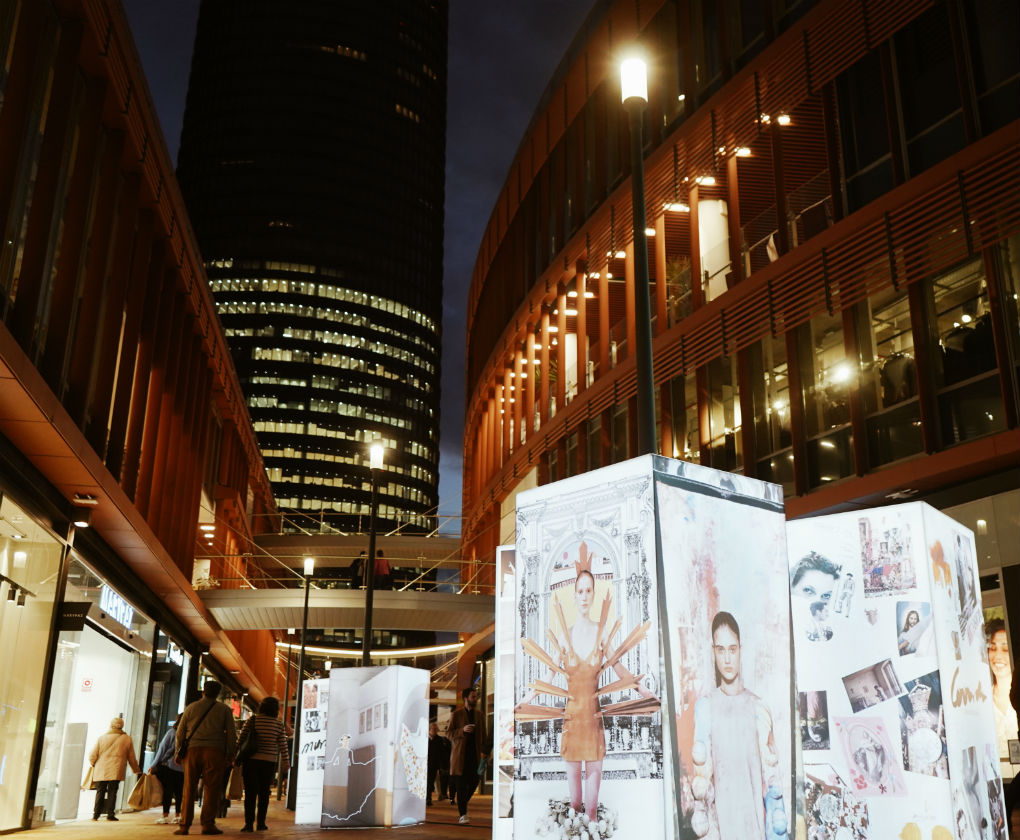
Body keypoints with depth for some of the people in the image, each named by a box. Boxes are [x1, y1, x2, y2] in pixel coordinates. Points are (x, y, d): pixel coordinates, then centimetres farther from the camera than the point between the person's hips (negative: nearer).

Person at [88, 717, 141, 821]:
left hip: (101, 771, 1)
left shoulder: (102, 737, 4)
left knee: (100, 792, 9)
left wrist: (93, 764, 25)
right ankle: (110, 815, 1)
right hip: (116, 772, -1)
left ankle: (96, 814, 8)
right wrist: (137, 770, 22)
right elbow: (132, 758, 10)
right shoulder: (127, 739, 4)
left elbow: (92, 756, 4)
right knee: (112, 793, 3)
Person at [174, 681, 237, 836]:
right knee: (211, 789, -1)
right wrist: (229, 755, 10)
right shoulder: (224, 710, 8)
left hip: (192, 750, 2)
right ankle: (208, 824, -6)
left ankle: (185, 825, 2)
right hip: (214, 752, -2)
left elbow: (180, 732, 11)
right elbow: (232, 734, 4)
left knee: (189, 789, 5)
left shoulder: (191, 708, 11)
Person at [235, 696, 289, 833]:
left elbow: (241, 740, 0)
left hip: (250, 760, 0)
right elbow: (282, 745, 1)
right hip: (268, 762, 0)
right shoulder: (278, 724, -1)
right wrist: (286, 762, 9)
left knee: (250, 793, 3)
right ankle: (260, 823, 14)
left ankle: (249, 823, -4)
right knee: (263, 793, 12)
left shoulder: (252, 720, 0)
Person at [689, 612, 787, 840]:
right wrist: (700, 810, -2)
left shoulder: (758, 708, 4)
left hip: (755, 821, 1)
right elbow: (701, 771, 4)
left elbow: (771, 771, 4)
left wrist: (777, 809, -4)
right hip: (720, 819, -1)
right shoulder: (705, 707, 1)